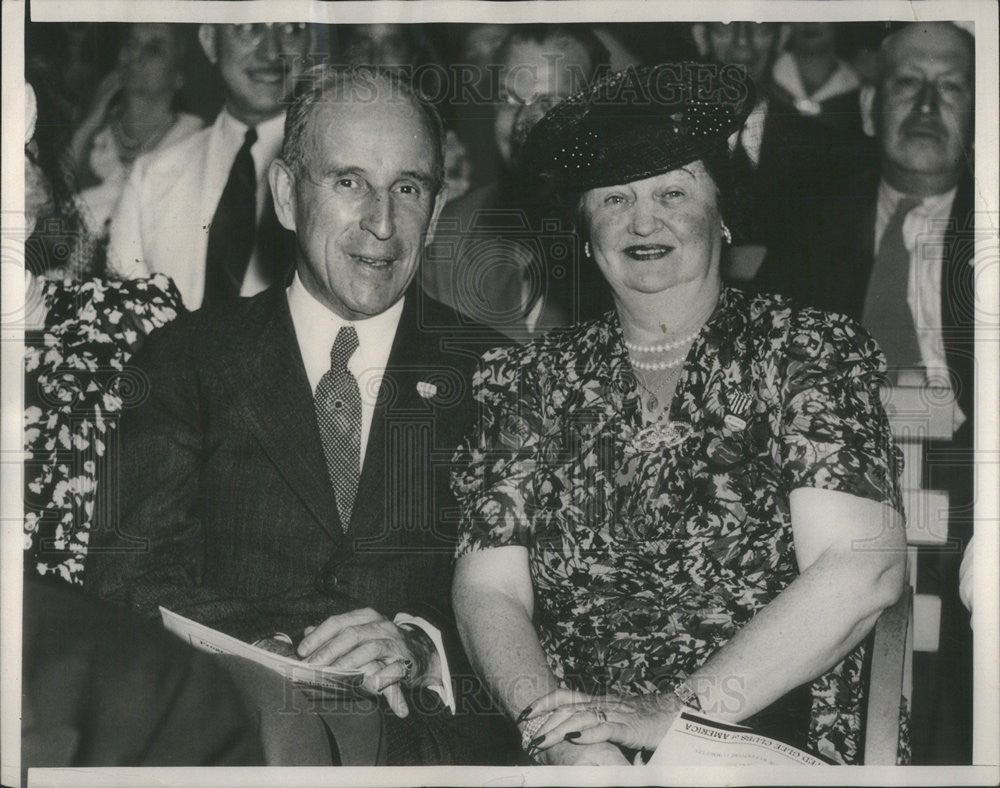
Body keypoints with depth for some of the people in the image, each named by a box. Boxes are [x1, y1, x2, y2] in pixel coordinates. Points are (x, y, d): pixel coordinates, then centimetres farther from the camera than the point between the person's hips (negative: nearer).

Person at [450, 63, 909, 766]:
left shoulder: (810, 353, 2)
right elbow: (489, 587, 3)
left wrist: (675, 713, -15)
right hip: (567, 753, 2)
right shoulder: (534, 379, 9)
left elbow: (863, 569, -9)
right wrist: (552, 724, -15)